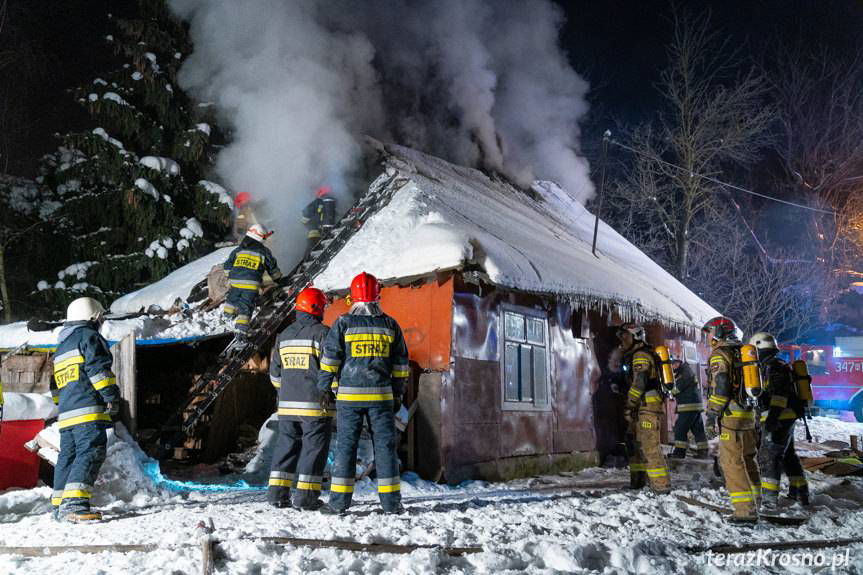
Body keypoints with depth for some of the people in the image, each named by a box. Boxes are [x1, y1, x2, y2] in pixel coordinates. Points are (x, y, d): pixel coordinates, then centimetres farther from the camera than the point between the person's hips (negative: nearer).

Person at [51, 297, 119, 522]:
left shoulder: (61, 346, 27)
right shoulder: (89, 336, -1)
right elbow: (98, 368, -14)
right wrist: (111, 396, -14)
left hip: (66, 412, 9)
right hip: (89, 410, -9)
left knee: (68, 455, 12)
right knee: (91, 453, -15)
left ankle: (59, 504, 15)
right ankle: (74, 503, -26)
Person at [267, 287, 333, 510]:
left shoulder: (284, 335, 12)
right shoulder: (322, 333, -9)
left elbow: (275, 372, 17)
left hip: (288, 404, 6)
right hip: (316, 405, -6)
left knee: (286, 446, 14)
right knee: (314, 448, 1)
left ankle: (277, 492, 12)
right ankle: (305, 496, 0)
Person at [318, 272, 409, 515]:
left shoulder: (343, 323, -1)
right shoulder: (390, 324, 7)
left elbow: (330, 358, -3)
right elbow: (400, 363, 10)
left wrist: (323, 388, 4)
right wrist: (398, 393, 17)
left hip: (349, 394, -1)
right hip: (381, 395, 1)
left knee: (346, 446, 4)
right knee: (385, 446, 5)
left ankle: (339, 501, 4)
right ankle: (391, 501, 7)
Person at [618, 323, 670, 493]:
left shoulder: (641, 355, -11)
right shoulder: (633, 356, 22)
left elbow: (639, 383, -20)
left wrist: (629, 406, -19)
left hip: (647, 407, -11)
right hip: (642, 408, 11)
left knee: (649, 446, -11)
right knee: (635, 445, 14)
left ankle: (661, 485, -9)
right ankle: (637, 481, 22)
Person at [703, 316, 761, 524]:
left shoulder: (720, 355, -8)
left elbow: (720, 386, -17)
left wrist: (712, 413, -13)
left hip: (732, 415, -9)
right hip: (749, 414, 9)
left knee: (732, 463, -7)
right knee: (748, 460, 18)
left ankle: (746, 510, -11)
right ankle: (754, 504, 28)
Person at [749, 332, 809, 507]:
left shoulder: (774, 366, -14)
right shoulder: (775, 366, 19)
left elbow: (779, 394, -24)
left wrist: (772, 416, -29)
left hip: (779, 420, -11)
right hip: (787, 419, 11)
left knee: (769, 456, -10)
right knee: (788, 456, 20)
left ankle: (769, 498, -11)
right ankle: (800, 493, 29)